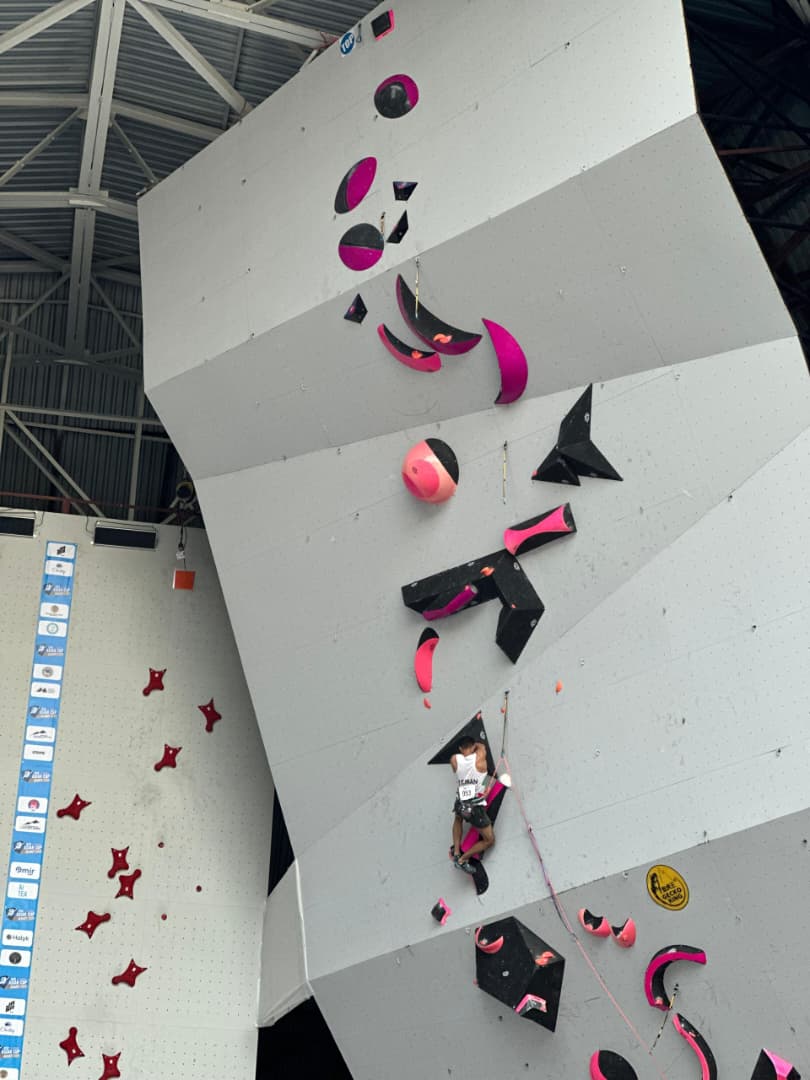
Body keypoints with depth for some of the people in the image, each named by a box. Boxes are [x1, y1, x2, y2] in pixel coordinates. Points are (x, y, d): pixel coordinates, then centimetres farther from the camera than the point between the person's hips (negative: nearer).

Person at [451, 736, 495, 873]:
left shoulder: (455, 759, -1)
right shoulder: (479, 756, -6)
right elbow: (481, 745, 17)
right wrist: (473, 744, 37)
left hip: (460, 804, 3)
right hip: (476, 807, -3)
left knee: (458, 818, 40)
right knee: (489, 840, 16)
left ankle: (456, 852, 25)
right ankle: (463, 859, 1)